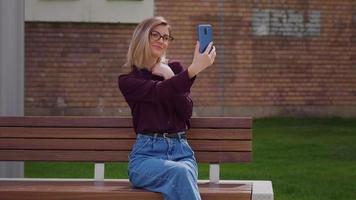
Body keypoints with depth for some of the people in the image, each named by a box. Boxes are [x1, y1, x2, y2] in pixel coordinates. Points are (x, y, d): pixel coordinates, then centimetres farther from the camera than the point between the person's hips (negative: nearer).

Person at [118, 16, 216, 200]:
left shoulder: (174, 69, 17)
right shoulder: (128, 80, 6)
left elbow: (187, 112, 7)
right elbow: (159, 92, -15)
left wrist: (169, 77, -4)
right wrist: (194, 69, -28)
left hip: (180, 150, 2)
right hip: (147, 152, -2)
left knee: (182, 182, -35)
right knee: (180, 173, -37)